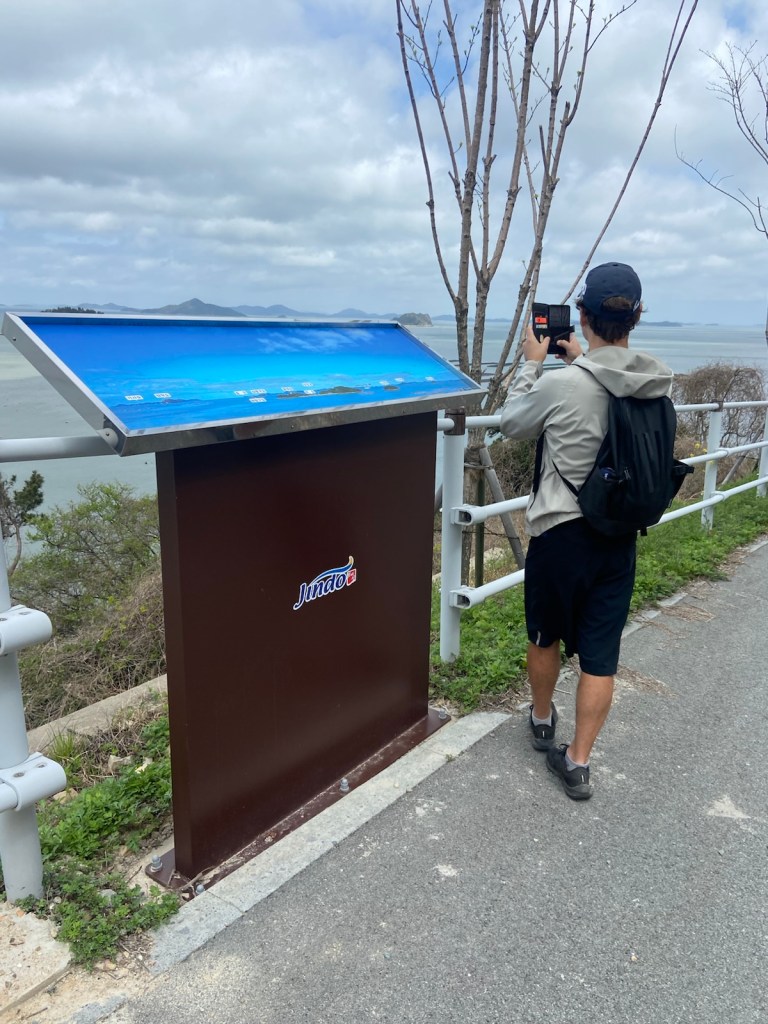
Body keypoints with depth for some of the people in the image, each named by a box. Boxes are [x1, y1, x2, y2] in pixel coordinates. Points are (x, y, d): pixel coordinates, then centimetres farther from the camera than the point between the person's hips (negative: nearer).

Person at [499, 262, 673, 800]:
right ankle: (577, 761, 18)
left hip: (561, 533, -3)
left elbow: (511, 423, -1)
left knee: (545, 635, 20)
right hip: (621, 536, 4)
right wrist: (581, 361, 17)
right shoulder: (661, 383, -5)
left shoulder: (560, 384, -20)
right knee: (600, 654, 10)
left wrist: (533, 363, 7)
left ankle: (542, 719, 42)